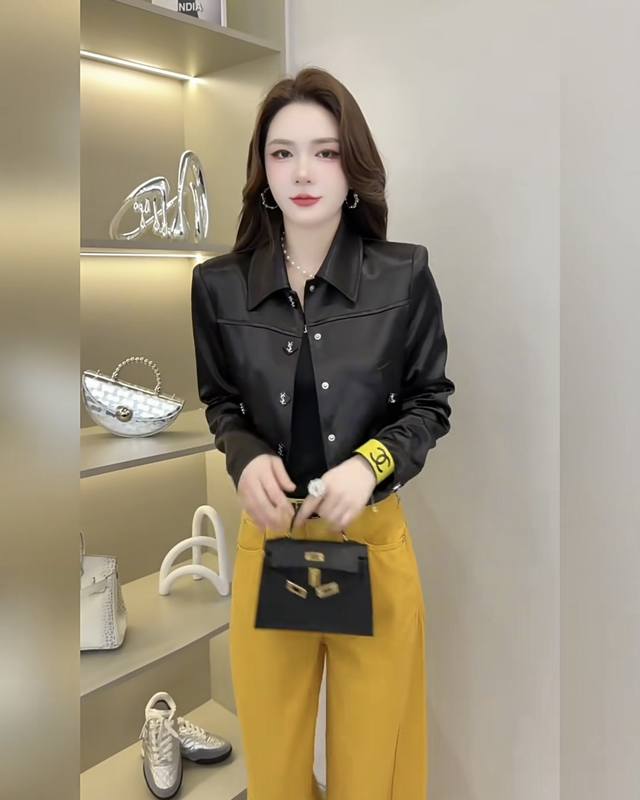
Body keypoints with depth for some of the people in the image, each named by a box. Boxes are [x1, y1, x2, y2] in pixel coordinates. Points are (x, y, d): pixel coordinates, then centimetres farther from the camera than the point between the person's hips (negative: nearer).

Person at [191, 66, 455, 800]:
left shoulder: (405, 277, -8)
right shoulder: (219, 284, -4)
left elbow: (431, 403, 1)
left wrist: (374, 462, -18)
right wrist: (246, 458, -12)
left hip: (373, 535, -1)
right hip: (267, 536, 2)